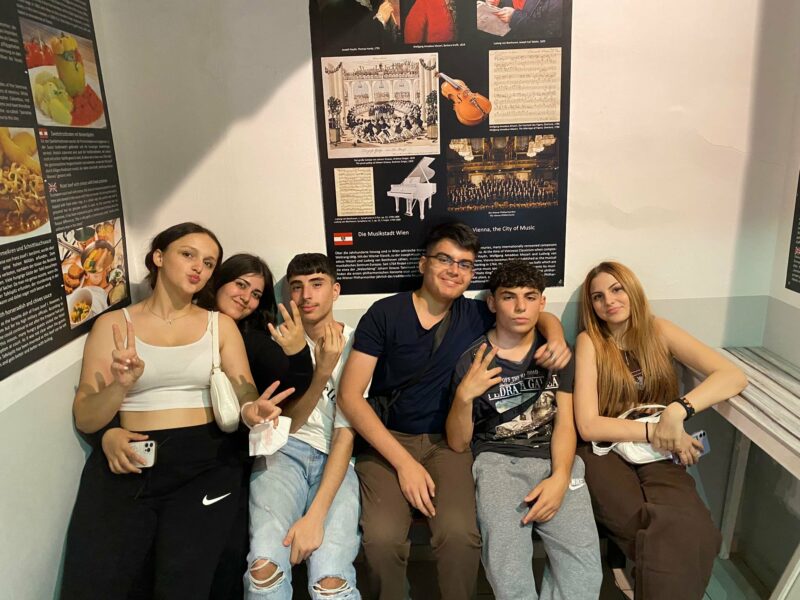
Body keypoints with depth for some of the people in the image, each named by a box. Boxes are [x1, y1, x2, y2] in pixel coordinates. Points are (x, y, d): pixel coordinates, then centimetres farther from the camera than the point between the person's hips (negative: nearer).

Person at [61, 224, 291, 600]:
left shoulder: (221, 325, 11)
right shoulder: (112, 325, 9)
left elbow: (245, 395, 3)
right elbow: (84, 420, 4)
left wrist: (252, 411, -20)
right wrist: (121, 386, -15)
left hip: (205, 460, 0)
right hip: (125, 461, 0)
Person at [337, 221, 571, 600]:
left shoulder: (474, 316, 3)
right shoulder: (384, 313, -6)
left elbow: (538, 313, 19)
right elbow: (349, 395, -10)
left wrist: (556, 339, -6)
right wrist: (403, 462, -17)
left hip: (446, 441, 2)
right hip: (386, 440, -1)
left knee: (460, 534, -26)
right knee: (382, 538, -27)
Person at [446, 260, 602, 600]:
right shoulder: (472, 360, 2)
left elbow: (564, 422, 4)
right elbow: (458, 444, 2)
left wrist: (560, 476, -15)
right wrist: (464, 395, -17)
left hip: (554, 458, 2)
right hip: (497, 460, -2)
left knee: (585, 571, -19)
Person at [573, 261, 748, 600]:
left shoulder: (658, 331, 4)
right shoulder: (589, 342, -2)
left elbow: (734, 376, -8)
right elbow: (588, 426, -9)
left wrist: (678, 410, -23)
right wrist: (657, 431, -14)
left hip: (657, 457, 2)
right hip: (605, 453, -2)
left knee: (695, 534, -29)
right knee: (659, 534, -30)